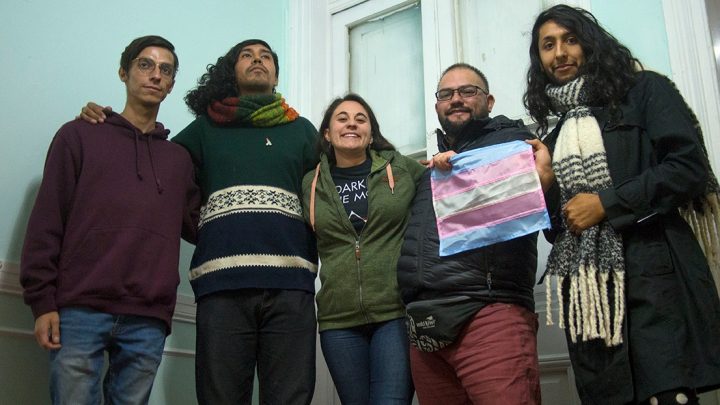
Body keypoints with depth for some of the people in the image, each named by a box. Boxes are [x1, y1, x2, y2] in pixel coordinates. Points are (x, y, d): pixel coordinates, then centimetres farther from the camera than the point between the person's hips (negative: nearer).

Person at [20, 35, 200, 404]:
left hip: (148, 322, 3)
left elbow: (199, 227, 15)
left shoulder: (179, 158, 20)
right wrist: (42, 301, -5)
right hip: (80, 310, -2)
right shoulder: (80, 135, 11)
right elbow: (47, 221, 3)